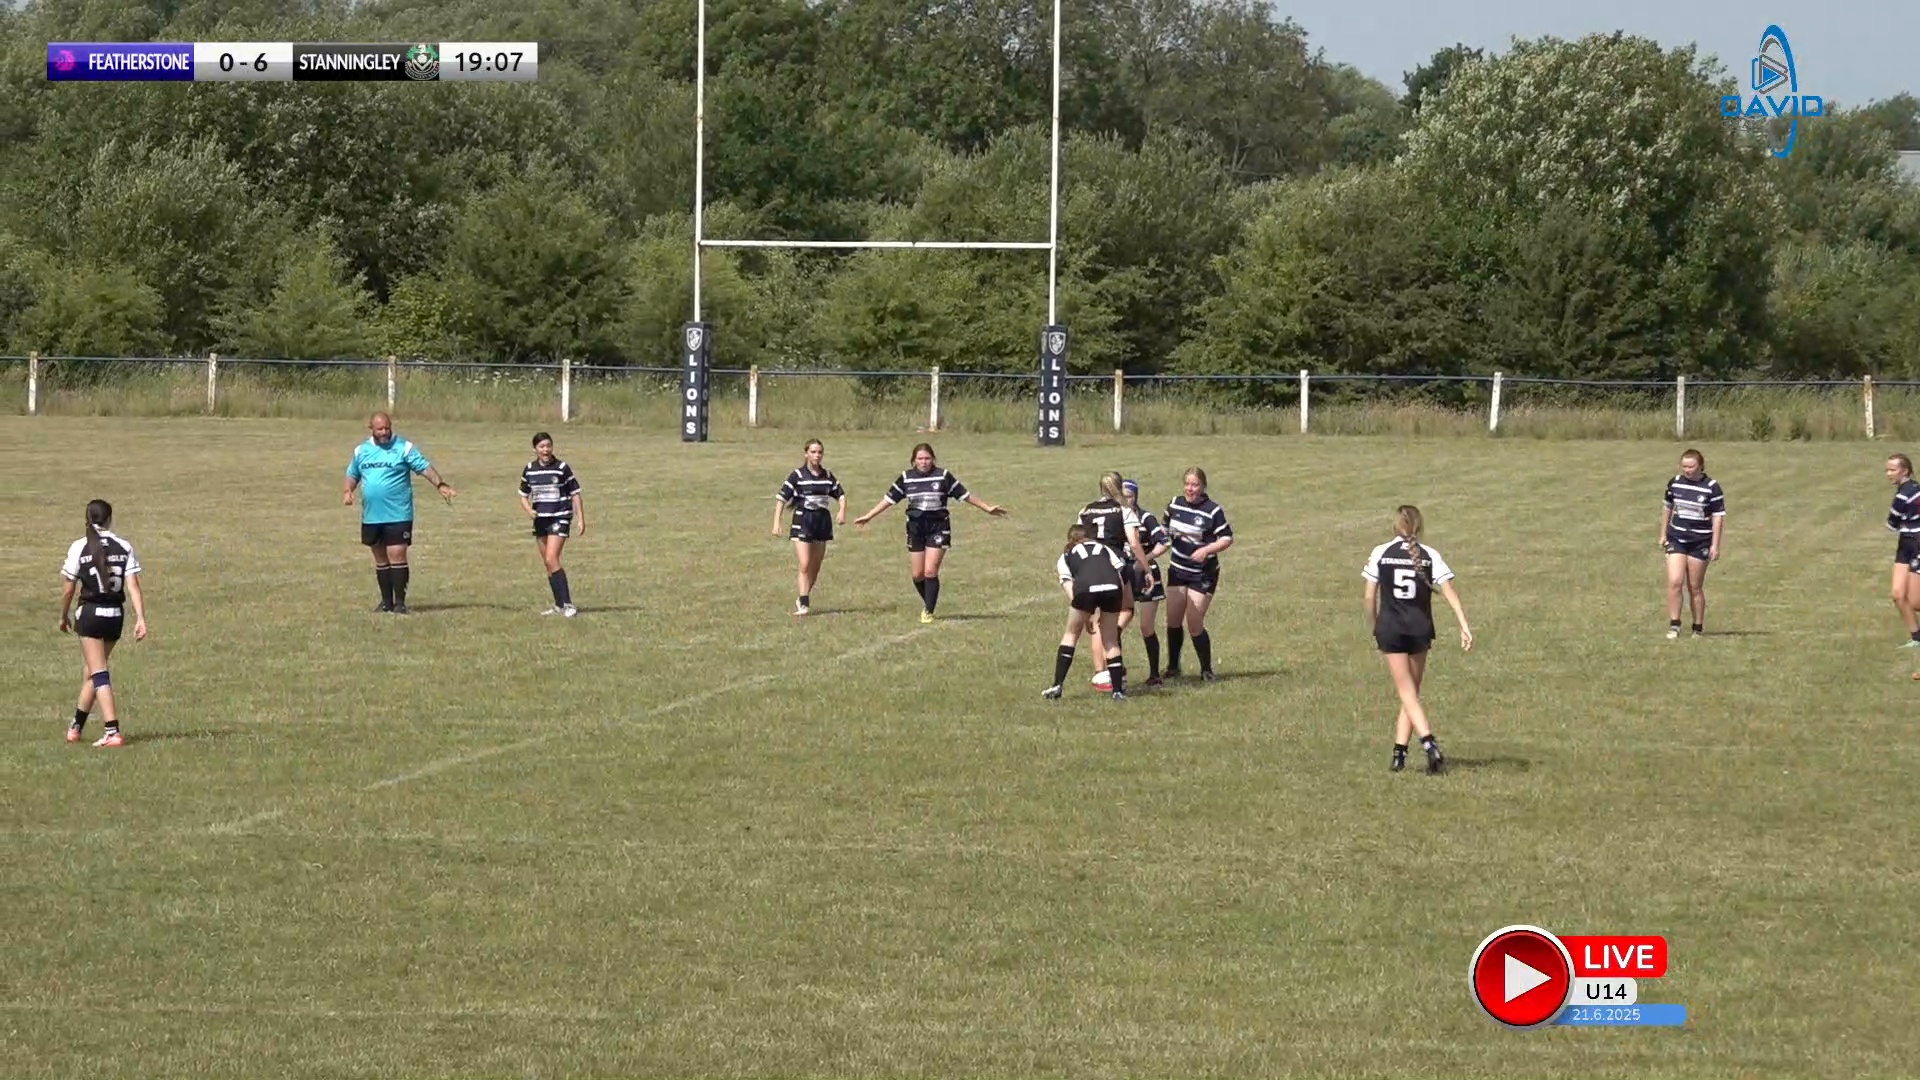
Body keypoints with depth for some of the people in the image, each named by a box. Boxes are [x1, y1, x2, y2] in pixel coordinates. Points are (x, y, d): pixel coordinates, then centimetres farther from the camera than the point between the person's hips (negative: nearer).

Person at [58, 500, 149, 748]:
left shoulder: (80, 547, -6)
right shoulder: (124, 548, 0)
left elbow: (68, 589, -3)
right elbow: (133, 587, -6)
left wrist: (64, 616, 13)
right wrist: (141, 619, -8)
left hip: (90, 613, -4)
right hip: (116, 615, 4)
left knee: (98, 674, -5)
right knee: (91, 671, 18)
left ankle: (113, 732, -17)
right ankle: (77, 726, 30)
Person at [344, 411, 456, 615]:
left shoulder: (404, 448, -3)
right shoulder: (361, 451, 10)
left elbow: (425, 467, -10)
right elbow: (353, 474, 22)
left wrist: (440, 485, -25)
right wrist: (348, 491, 2)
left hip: (398, 515, -5)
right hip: (371, 516, 5)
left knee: (397, 556, -10)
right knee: (380, 559, 11)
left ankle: (400, 602, -4)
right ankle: (386, 601, 20)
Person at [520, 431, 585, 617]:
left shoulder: (562, 468, -7)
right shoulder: (529, 470, 5)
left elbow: (575, 494, -2)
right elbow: (523, 495, 15)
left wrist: (581, 519, -6)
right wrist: (529, 510, -6)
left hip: (560, 518, -6)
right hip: (540, 519, 6)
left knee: (551, 559, -18)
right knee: (548, 563, 9)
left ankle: (567, 604, -18)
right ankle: (559, 606, 19)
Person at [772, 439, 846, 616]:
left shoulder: (827, 476, 8)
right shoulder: (797, 475, -6)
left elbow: (841, 494, 16)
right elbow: (782, 498, -7)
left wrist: (842, 511, -3)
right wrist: (777, 523, -14)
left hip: (822, 521, 5)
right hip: (803, 521, -5)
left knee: (815, 567, 8)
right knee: (805, 565, -13)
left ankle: (805, 599, 22)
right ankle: (804, 604, -14)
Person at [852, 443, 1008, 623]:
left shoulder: (943, 476, -2)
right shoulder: (906, 478, 4)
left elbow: (964, 495, 4)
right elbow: (889, 499, 10)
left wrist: (988, 508, 4)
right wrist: (868, 517, 9)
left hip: (938, 527, -3)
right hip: (915, 528, 3)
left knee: (930, 571, -12)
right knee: (917, 574, 3)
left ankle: (929, 612, -1)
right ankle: (928, 604, 28)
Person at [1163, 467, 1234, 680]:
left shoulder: (1213, 511, -14)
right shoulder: (1175, 505, 3)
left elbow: (1227, 538, -10)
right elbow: (1166, 531, 19)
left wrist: (1207, 550, -25)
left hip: (1203, 573, -5)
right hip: (1177, 570, 5)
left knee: (1194, 625, -7)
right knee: (1173, 621, 6)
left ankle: (1207, 671, 9)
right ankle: (1173, 668, 21)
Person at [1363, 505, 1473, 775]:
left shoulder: (1381, 554, -1)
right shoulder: (1430, 556, 1)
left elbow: (1370, 596, 0)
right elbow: (1450, 592, -6)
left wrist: (1373, 628, 14)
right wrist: (1465, 627, -7)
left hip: (1390, 628, -2)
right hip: (1420, 629, 2)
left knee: (1407, 693, -3)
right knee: (1411, 692, 14)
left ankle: (1430, 744, -24)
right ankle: (1399, 753, 12)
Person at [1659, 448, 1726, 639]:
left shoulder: (1712, 488, -8)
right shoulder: (1674, 483, 4)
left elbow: (1718, 517, -6)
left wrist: (1715, 546, -9)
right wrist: (1663, 534, 20)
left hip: (1700, 543, -3)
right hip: (1676, 539, 3)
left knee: (1695, 588, 4)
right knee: (1675, 582, -12)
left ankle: (1698, 628, 17)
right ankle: (1674, 625, -5)